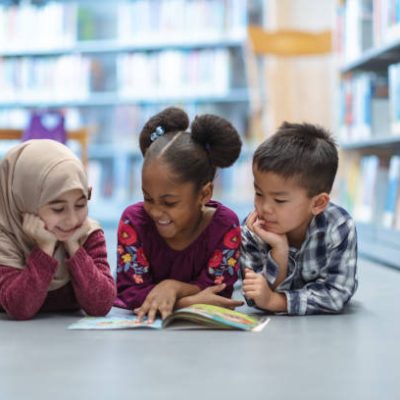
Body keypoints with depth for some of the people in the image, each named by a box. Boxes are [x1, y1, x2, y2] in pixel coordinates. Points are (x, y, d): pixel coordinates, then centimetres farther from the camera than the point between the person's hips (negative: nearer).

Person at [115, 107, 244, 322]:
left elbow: (219, 294, -12)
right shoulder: (133, 220, -12)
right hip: (140, 324, 0)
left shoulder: (225, 225, -13)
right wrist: (190, 301, -28)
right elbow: (129, 291, -16)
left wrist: (174, 287, -28)